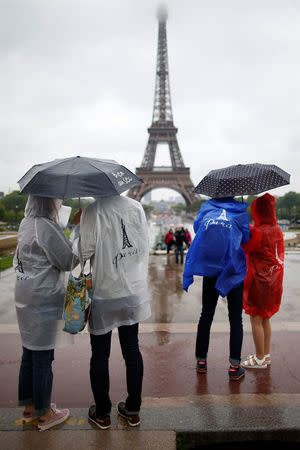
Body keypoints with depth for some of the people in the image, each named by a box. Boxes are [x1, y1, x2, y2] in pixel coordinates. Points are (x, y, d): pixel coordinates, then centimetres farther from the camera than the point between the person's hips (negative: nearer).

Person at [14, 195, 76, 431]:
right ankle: (45, 415, 22)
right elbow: (68, 261, -14)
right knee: (43, 357, 5)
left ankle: (29, 407, 36)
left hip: (25, 300, 9)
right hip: (45, 303, -9)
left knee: (30, 354, 19)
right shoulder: (46, 227, -19)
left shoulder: (25, 224, 8)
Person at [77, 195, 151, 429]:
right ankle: (133, 410, 30)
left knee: (100, 354, 12)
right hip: (133, 290, 4)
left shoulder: (92, 210, -16)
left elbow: (85, 252, -14)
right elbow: (144, 248, 3)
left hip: (103, 294, -4)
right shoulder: (136, 207, -2)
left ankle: (102, 413, 28)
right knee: (132, 350, 16)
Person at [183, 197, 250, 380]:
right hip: (234, 271, -1)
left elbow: (197, 228, 10)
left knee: (206, 316, 14)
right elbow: (246, 238, 3)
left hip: (210, 271, 2)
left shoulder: (206, 208, 2)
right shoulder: (240, 212, -1)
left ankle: (201, 360, 21)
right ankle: (234, 366, 7)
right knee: (236, 319, 7)